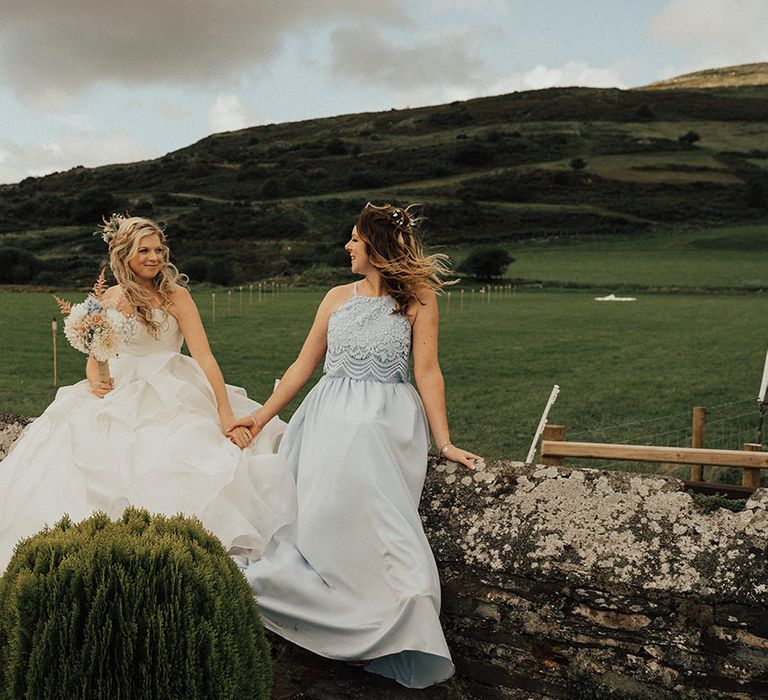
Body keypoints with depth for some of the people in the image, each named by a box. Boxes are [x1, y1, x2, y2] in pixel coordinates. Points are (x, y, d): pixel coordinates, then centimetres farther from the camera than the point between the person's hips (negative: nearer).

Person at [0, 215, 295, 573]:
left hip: (170, 399, -4)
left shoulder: (175, 295, -3)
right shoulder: (112, 296, 10)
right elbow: (93, 355, 16)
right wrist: (95, 379, -10)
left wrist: (227, 418, -20)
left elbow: (205, 359, -11)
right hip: (119, 398, 4)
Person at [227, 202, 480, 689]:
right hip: (329, 422, 5)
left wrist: (444, 441, -9)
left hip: (385, 426, -5)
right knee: (312, 517, -3)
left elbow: (428, 373, -3)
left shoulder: (418, 298, 1)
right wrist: (261, 417, 13)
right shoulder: (338, 298, 13)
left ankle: (379, 640, -3)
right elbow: (304, 365, 15)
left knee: (372, 520, -15)